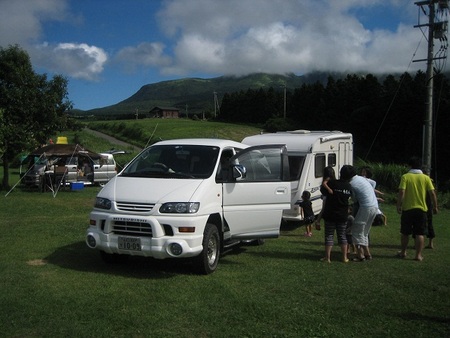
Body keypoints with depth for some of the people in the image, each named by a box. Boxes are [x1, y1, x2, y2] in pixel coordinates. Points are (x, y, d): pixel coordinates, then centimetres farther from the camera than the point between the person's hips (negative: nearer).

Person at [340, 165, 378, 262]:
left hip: (366, 207, -8)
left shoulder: (351, 184, -8)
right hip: (375, 206, 8)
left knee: (357, 231, 1)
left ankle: (360, 255, -2)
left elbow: (354, 199, -1)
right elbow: (372, 189, 23)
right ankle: (367, 253, 20)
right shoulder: (362, 178, 15)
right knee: (364, 232, 18)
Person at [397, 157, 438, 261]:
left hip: (407, 209, -1)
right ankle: (418, 255, 4)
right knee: (419, 234, 5)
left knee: (405, 233, 12)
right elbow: (432, 193, -2)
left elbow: (401, 192, -15)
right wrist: (435, 206, 7)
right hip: (421, 209, 1)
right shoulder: (426, 178, 1)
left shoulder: (405, 176, -6)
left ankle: (403, 252, 21)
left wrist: (398, 205, -9)